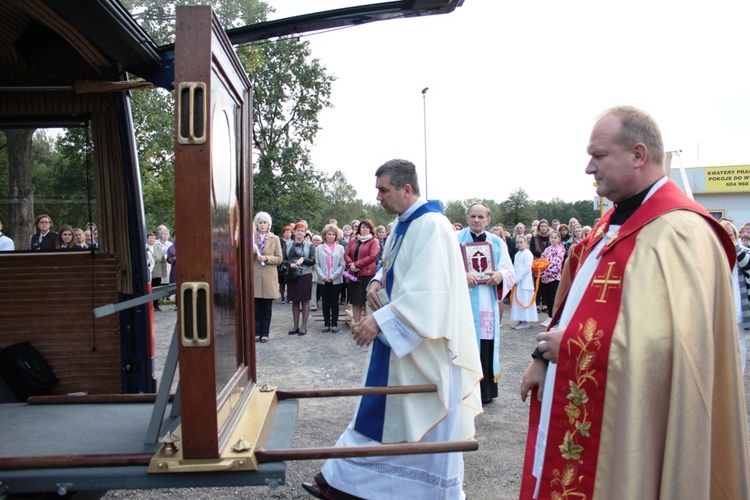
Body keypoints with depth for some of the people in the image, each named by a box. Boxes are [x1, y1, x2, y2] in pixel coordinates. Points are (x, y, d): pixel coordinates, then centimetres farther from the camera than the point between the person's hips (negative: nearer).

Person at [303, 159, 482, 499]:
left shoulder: (431, 225, -20)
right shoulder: (402, 225, 9)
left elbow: (427, 290, -28)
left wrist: (380, 320, -29)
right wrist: (377, 283, 1)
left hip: (424, 343, -9)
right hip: (397, 337, 9)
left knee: (427, 425, 5)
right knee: (379, 412, 16)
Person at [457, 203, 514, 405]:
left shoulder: (497, 242, 12)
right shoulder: (455, 239, 3)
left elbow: (510, 271, 7)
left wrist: (500, 275, -15)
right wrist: (461, 275, -24)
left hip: (488, 305, 3)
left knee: (486, 347, 6)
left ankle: (485, 391, 19)